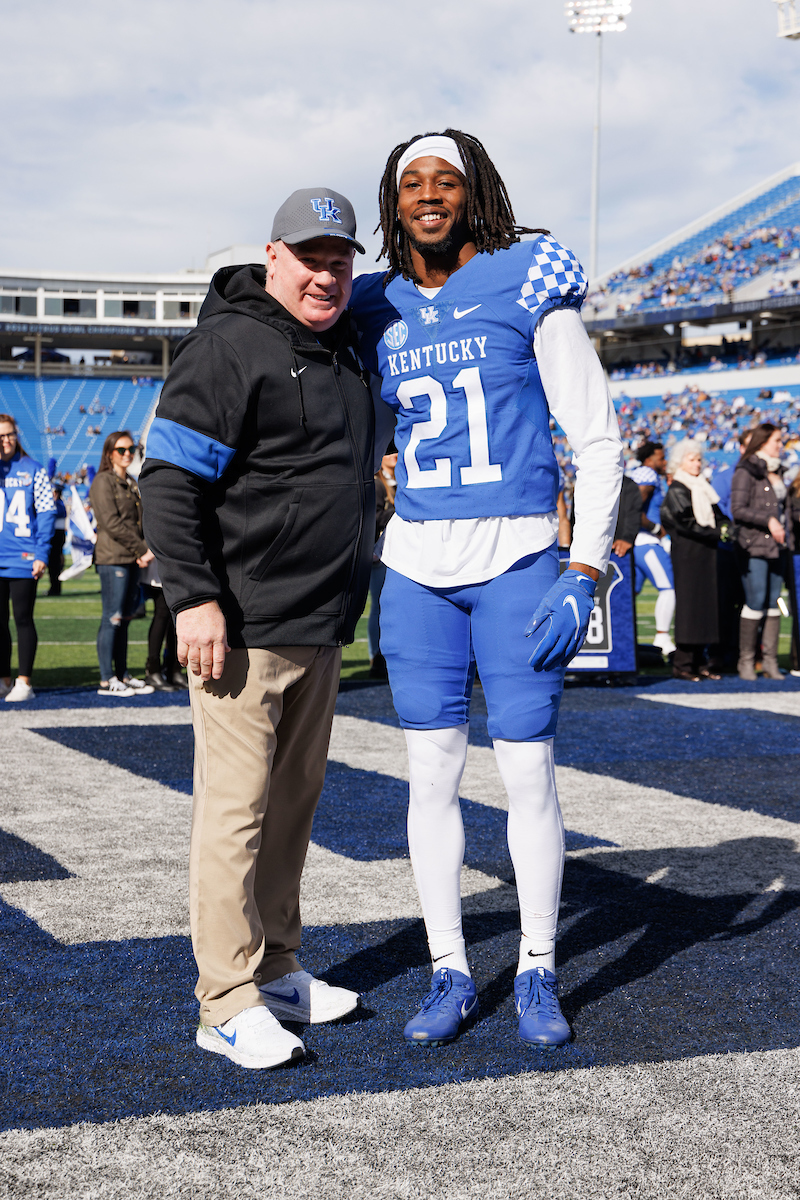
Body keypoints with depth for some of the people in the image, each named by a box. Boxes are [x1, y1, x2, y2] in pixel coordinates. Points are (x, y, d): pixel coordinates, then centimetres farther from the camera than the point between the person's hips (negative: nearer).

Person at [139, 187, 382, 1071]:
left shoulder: (342, 353, 16)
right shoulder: (229, 346, -10)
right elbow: (169, 478, -15)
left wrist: (348, 599, 24)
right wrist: (194, 598, -20)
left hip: (320, 631, 9)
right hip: (244, 629, -9)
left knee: (293, 801, 14)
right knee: (236, 809, -6)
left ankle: (276, 970, 25)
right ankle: (228, 1004, 0)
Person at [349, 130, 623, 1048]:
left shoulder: (530, 286, -3)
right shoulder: (377, 313, 8)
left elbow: (598, 441, -3)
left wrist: (583, 576, -11)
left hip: (519, 566, -3)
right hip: (415, 570, 4)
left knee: (527, 774, 1)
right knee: (432, 775, 5)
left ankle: (537, 974, 17)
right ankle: (449, 975, 17)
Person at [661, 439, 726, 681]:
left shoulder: (703, 487, 18)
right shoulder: (676, 491, -6)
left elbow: (716, 515, 21)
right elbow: (686, 524, -14)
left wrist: (725, 526, -1)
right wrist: (717, 533, -16)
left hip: (706, 553, 8)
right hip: (687, 553, -8)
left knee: (707, 604, 5)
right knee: (689, 605, -8)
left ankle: (700, 662, 8)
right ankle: (683, 663, -5)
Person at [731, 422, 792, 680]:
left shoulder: (776, 471, 16)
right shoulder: (746, 472, -7)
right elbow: (738, 509, -13)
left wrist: (787, 534, 14)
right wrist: (768, 520, -19)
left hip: (777, 544, 7)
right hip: (754, 545, -7)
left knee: (773, 603, 4)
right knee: (756, 602, -8)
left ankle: (770, 660, 8)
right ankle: (746, 661, 1)